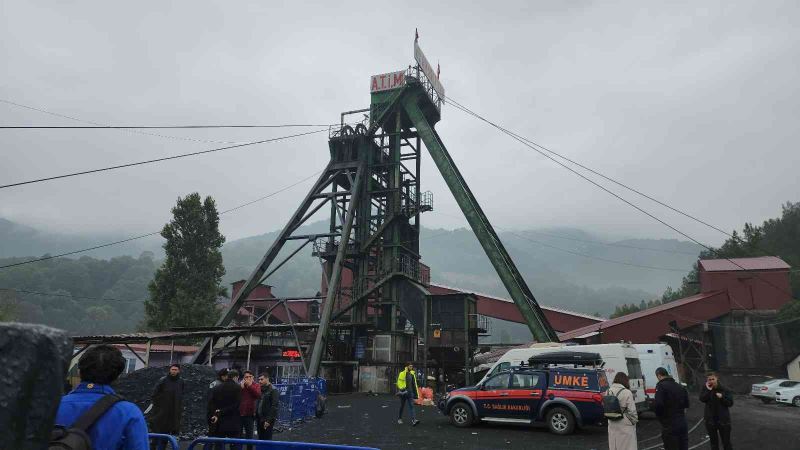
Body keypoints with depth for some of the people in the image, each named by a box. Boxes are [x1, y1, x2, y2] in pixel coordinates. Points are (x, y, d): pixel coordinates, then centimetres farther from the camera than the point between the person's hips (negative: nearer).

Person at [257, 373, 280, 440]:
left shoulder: (273, 390, -11)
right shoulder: (261, 390, 14)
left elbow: (274, 406, -17)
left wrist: (268, 420, -20)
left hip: (268, 420, -8)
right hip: (260, 419, 8)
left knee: (267, 439, -4)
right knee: (261, 439, 13)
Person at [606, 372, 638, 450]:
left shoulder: (608, 392, 2)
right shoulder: (627, 392, -15)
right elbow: (632, 410, -13)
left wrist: (612, 417, 13)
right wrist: (634, 421, 2)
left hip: (612, 425, 5)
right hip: (625, 426, -5)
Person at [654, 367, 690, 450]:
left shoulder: (661, 386, -13)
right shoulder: (680, 386, 12)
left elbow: (658, 405, -23)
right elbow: (686, 404, 18)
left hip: (669, 425, -7)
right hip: (683, 423, 7)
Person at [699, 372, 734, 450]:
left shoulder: (724, 389, -5)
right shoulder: (705, 389, -1)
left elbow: (730, 403, -4)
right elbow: (702, 399, -16)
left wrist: (722, 397, -19)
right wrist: (708, 390, -21)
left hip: (723, 419, -2)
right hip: (710, 420, 2)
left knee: (726, 442, 5)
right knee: (713, 441, 14)